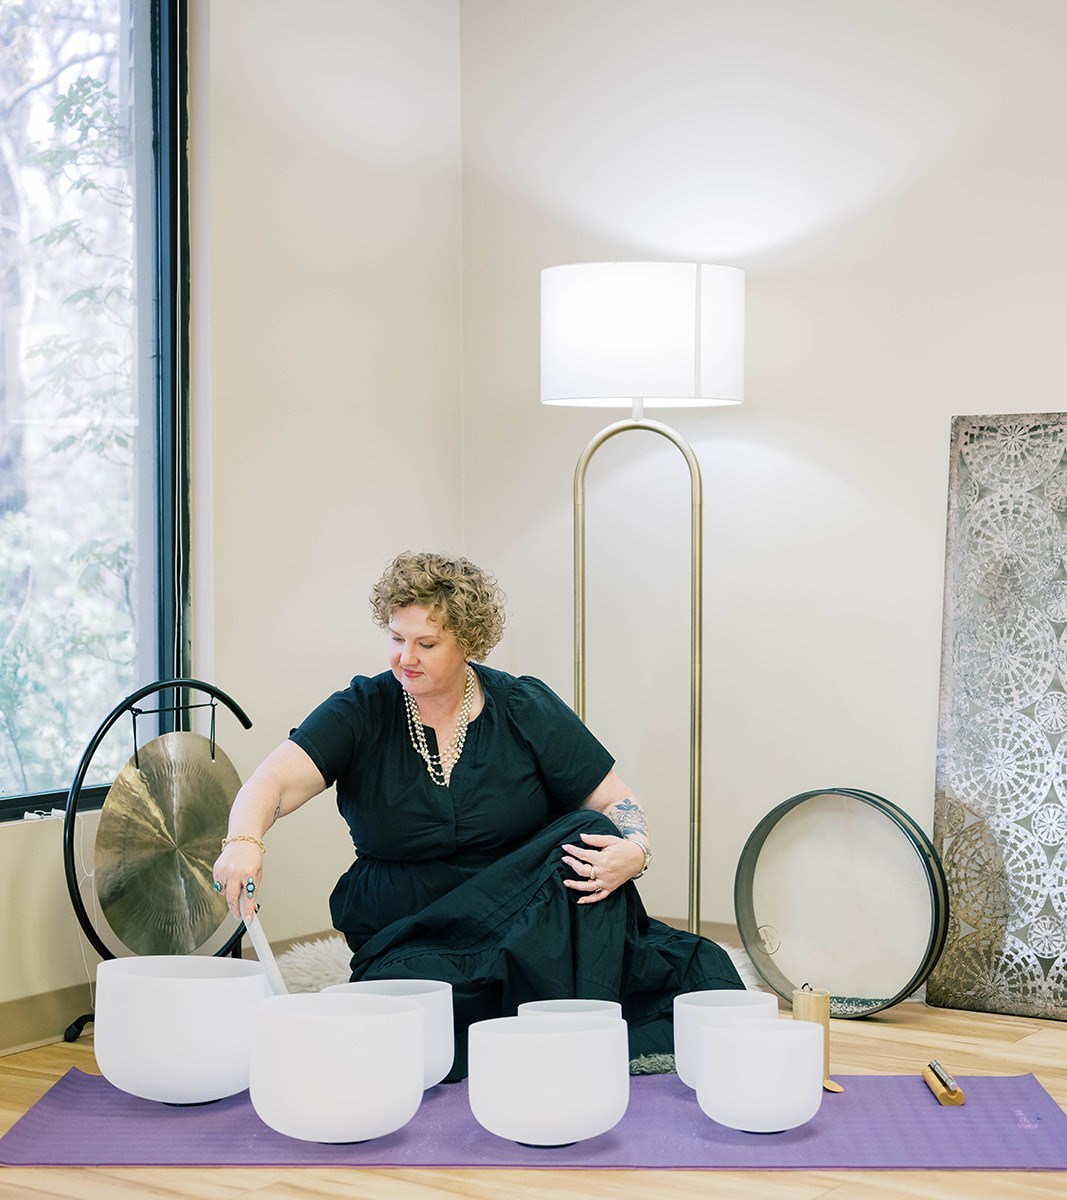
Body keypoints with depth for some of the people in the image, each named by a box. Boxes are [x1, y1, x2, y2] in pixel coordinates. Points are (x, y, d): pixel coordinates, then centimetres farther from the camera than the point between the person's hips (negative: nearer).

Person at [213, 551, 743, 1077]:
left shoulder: (525, 709, 0)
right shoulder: (362, 712, -3)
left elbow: (617, 803, 2)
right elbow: (275, 781, -18)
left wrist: (634, 853, -22)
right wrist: (245, 841, -41)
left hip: (532, 927, 1)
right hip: (412, 941, -1)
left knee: (590, 839, -27)